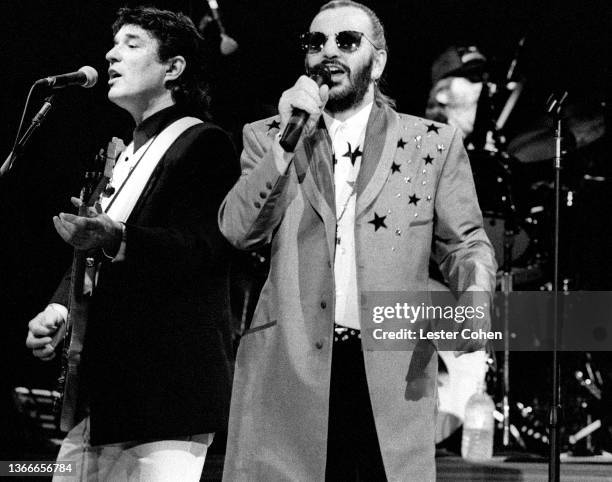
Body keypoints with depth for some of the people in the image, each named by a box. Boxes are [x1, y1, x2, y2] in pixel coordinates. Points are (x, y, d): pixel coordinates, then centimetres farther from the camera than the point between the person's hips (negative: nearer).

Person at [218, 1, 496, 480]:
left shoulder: (433, 143, 11)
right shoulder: (267, 138, 13)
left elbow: (465, 243, 12)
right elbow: (238, 230, -1)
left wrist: (474, 297, -10)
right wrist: (287, 139, -10)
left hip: (393, 380, 0)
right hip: (288, 372, 1)